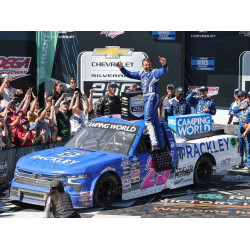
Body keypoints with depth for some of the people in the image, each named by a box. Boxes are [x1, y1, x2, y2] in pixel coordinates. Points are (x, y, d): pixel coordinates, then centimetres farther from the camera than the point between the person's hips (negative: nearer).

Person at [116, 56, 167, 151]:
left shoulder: (155, 72, -1)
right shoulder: (141, 74, 21)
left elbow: (163, 72, -21)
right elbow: (129, 74, 29)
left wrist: (164, 65, -41)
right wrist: (121, 68, 20)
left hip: (152, 98, -8)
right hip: (146, 99, 8)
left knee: (148, 121, -18)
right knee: (156, 122, 9)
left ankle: (154, 143, -24)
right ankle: (161, 144, 13)